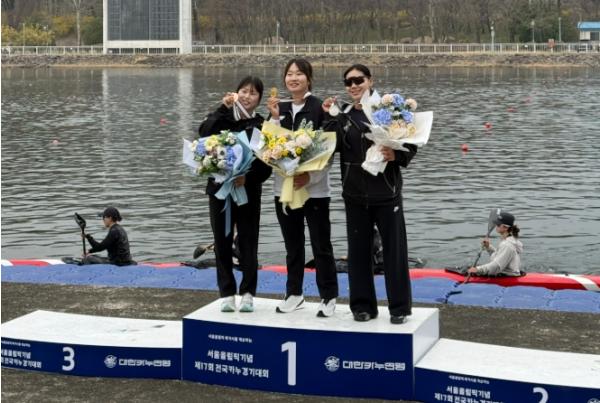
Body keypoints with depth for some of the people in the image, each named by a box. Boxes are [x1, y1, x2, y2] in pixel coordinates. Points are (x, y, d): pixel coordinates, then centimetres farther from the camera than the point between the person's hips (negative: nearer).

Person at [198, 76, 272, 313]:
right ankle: (227, 293, 10)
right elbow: (205, 131, -17)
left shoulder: (261, 126, 1)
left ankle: (247, 293, 10)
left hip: (248, 192, -1)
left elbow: (266, 164, -3)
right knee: (222, 243, 3)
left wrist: (248, 177, -19)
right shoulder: (224, 118, 5)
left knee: (248, 244, 1)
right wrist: (224, 108, -18)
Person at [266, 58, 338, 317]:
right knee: (292, 244, 14)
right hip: (285, 186, 5)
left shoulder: (319, 108, -8)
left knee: (321, 244, 1)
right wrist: (275, 119, -7)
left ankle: (328, 297, 9)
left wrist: (310, 176, -18)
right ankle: (294, 293, 23)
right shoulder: (280, 109, 9)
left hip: (314, 187, -5)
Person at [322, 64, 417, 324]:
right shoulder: (342, 115, 8)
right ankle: (362, 305, 19)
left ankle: (399, 307, 10)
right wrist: (330, 118, -11)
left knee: (394, 250, 1)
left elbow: (410, 146, -5)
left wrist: (396, 155, -24)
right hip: (355, 194, 4)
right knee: (358, 251, 9)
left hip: (386, 193, -4)